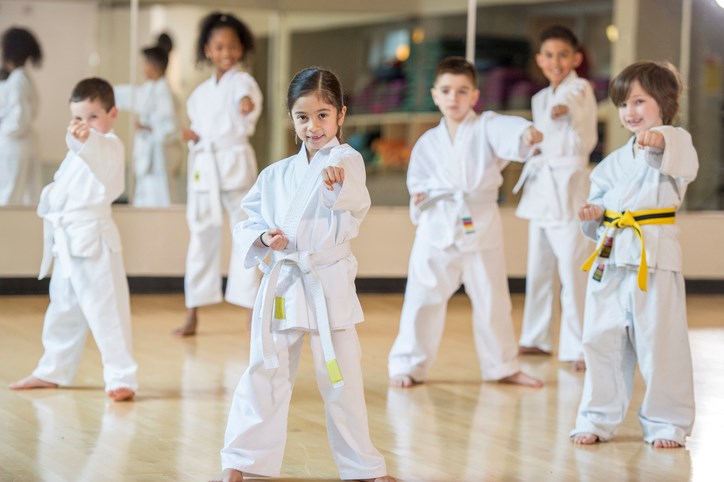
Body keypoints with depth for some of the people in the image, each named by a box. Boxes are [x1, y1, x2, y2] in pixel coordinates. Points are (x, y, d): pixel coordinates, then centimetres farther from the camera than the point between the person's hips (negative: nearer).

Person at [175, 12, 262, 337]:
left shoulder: (242, 82, -5)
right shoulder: (200, 93, 13)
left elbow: (249, 99, -29)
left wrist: (249, 104, -52)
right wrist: (194, 137, -1)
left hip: (236, 165, -5)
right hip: (203, 169, 5)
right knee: (201, 238, 8)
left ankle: (254, 311, 2)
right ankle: (193, 315, 15)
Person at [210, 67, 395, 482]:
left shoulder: (346, 161, -4)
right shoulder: (276, 175, 10)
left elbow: (356, 202, -24)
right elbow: (249, 221, 14)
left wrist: (337, 184, -46)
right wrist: (263, 237, -9)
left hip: (328, 284, -3)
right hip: (281, 285, 3)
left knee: (342, 378, 4)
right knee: (265, 373, 4)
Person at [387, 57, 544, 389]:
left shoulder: (486, 127, 0)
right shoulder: (428, 143, 8)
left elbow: (507, 133, -22)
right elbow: (417, 180, 15)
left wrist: (527, 134, -44)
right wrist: (419, 197, -8)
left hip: (481, 226, -1)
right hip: (438, 227, 1)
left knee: (492, 300, 10)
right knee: (423, 298, 0)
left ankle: (502, 366, 26)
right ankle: (407, 365, 13)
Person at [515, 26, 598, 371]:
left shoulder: (580, 89, -8)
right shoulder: (541, 99, 14)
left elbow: (573, 100, -32)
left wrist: (566, 108, -52)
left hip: (569, 185, -8)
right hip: (541, 187, 8)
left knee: (572, 270, -10)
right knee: (538, 268, 15)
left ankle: (578, 348, -6)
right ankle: (536, 339, 26)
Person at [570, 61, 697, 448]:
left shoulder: (673, 144, -2)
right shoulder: (615, 161, 16)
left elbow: (683, 162, -26)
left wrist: (660, 140, -47)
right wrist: (593, 215, 0)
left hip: (655, 258, -6)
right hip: (609, 257, 6)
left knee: (660, 343, -2)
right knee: (601, 339, 9)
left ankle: (666, 422, 11)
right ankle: (598, 419, 21)